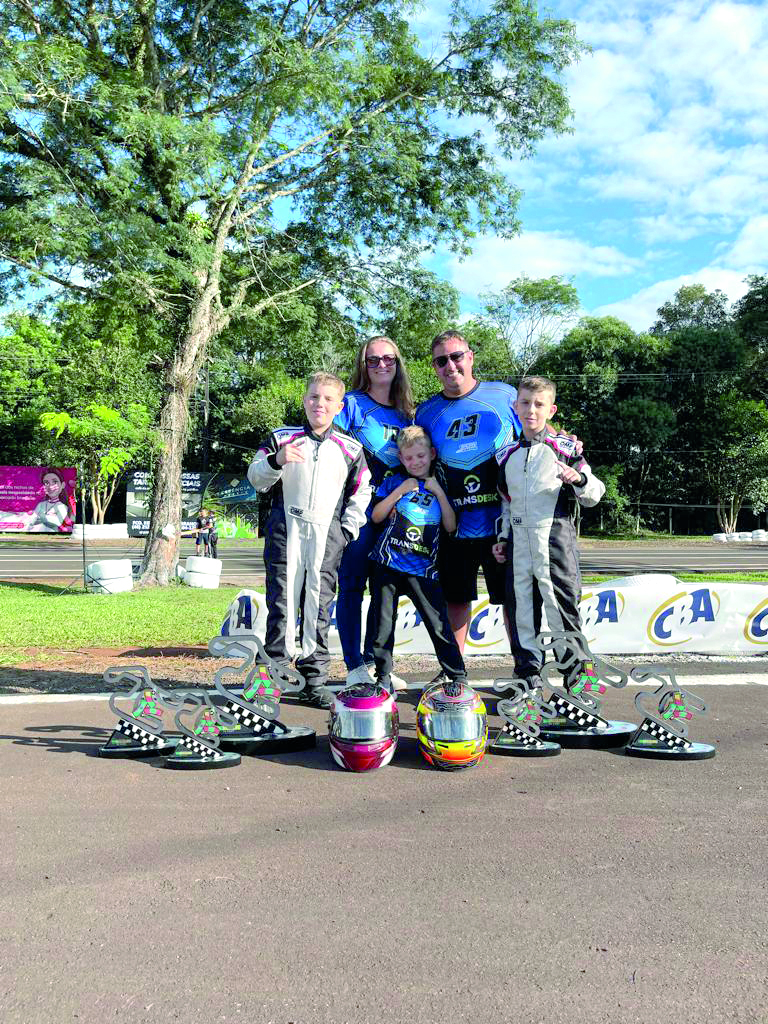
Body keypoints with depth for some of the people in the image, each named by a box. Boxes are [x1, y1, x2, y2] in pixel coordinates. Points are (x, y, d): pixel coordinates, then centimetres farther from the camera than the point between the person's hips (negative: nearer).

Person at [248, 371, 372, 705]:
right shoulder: (283, 438, 7)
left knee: (319, 605, 4)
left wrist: (348, 529, 7)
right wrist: (276, 460, -15)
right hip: (286, 530, -1)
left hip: (327, 534, 1)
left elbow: (361, 492, 17)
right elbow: (256, 477, 5)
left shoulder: (350, 448, 10)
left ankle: (315, 680, 11)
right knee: (282, 600, -2)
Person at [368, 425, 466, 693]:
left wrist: (439, 492, -5)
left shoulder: (439, 487, 12)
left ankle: (458, 678, 8)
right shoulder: (395, 482, 8)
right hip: (388, 564, 0)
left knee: (440, 625, -3)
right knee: (383, 623, 5)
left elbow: (451, 527, 1)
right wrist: (401, 490, -8)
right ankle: (383, 677, 19)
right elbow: (376, 516, -2)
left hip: (423, 569, 0)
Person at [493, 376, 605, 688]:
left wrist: (579, 480, -18)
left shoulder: (565, 447, 1)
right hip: (518, 540, 5)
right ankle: (528, 670, 19)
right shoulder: (507, 454, 15)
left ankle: (577, 673, 7)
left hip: (555, 536, -5)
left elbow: (594, 494, 2)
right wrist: (502, 537, 16)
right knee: (520, 603, 7)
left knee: (560, 603, -6)